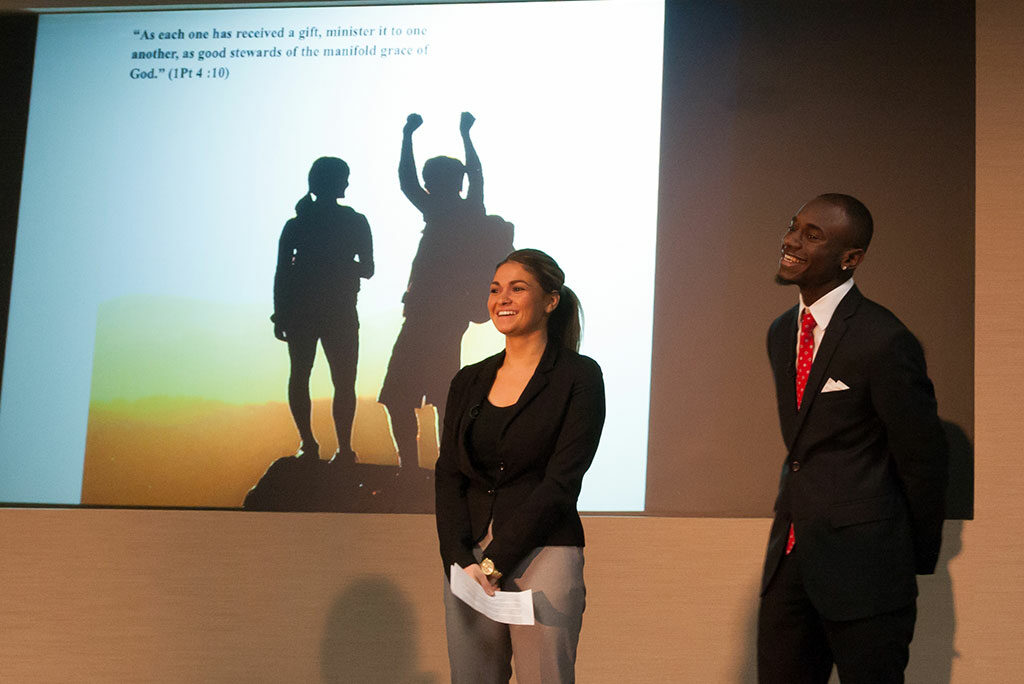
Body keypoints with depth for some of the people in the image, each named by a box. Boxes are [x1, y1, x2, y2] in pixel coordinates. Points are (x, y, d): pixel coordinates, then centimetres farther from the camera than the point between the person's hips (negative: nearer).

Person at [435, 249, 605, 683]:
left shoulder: (579, 377, -2)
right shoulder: (469, 382, 12)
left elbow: (561, 481, -9)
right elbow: (448, 478, 6)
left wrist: (495, 562, -13)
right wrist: (461, 561, -9)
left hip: (543, 553, -4)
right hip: (469, 557, 4)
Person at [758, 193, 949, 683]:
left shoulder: (883, 340, -15)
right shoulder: (781, 333, 11)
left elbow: (923, 458, -7)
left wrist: (918, 559, 3)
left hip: (863, 565, -7)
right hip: (789, 552, 7)